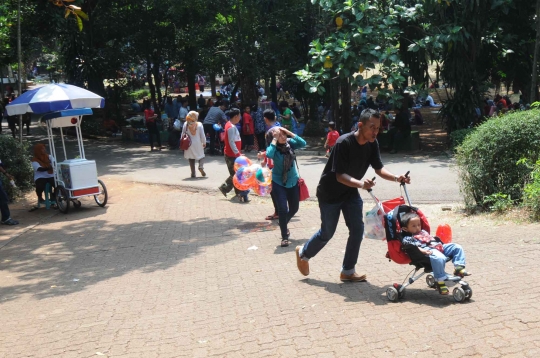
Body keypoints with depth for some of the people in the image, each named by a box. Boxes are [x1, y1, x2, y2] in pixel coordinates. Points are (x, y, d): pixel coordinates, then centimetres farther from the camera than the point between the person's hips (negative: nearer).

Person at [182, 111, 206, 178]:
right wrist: (204, 143, 10)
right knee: (201, 155, 16)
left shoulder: (186, 124, -8)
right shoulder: (199, 125, -11)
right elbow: (202, 135, -6)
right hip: (198, 144, -1)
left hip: (189, 144, 1)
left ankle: (193, 173, 9)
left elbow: (183, 134, -1)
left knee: (191, 158, 11)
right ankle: (201, 166, -13)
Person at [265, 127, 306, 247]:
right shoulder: (274, 147, -16)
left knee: (294, 209, 16)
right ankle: (284, 237, 4)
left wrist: (289, 133, -23)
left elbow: (303, 143, -21)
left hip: (293, 182, 4)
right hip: (279, 183, -4)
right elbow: (269, 155, -38)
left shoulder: (290, 143, -7)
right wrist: (274, 140, -31)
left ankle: (283, 225, 45)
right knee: (283, 209, -13)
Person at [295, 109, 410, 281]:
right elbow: (340, 176, -32)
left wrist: (396, 178, -27)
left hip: (350, 192, 6)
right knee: (327, 232, 5)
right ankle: (303, 253, 33)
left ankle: (347, 271, 12)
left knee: (357, 229, -2)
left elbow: (379, 168, -8)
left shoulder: (372, 144, -10)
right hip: (330, 193, -6)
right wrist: (361, 183, -49)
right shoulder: (344, 143, -30)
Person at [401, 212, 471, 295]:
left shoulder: (423, 232, 37)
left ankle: (459, 267, -9)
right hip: (428, 251, -9)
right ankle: (440, 281, -32)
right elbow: (412, 246, -10)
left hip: (438, 247, 9)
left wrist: (438, 245, 17)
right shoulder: (407, 238, 9)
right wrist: (422, 250, -25)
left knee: (457, 247, 4)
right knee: (439, 258, -41)